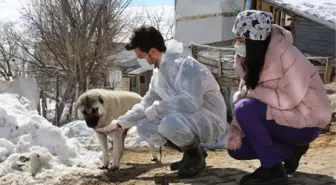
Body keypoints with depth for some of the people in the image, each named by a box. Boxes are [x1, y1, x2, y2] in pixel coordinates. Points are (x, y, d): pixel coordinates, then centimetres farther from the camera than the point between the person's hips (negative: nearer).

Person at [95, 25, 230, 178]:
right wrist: (121, 122, 20)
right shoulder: (158, 73, 7)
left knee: (169, 123, -36)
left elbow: (190, 101, -36)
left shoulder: (184, 65, -23)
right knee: (144, 127, 3)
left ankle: (196, 156, -7)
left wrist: (157, 108, -24)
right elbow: (146, 105, 21)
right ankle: (192, 152, 12)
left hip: (211, 120, -9)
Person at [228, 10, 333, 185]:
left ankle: (273, 170, -14)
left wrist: (251, 91, -22)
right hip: (280, 116, 8)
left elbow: (288, 101, -28)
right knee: (236, 148, -1)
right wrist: (236, 127, -14)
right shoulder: (250, 57, -4)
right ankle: (291, 151, 13)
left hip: (305, 122, -8)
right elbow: (246, 90, -1)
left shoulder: (287, 56, -27)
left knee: (246, 109, -26)